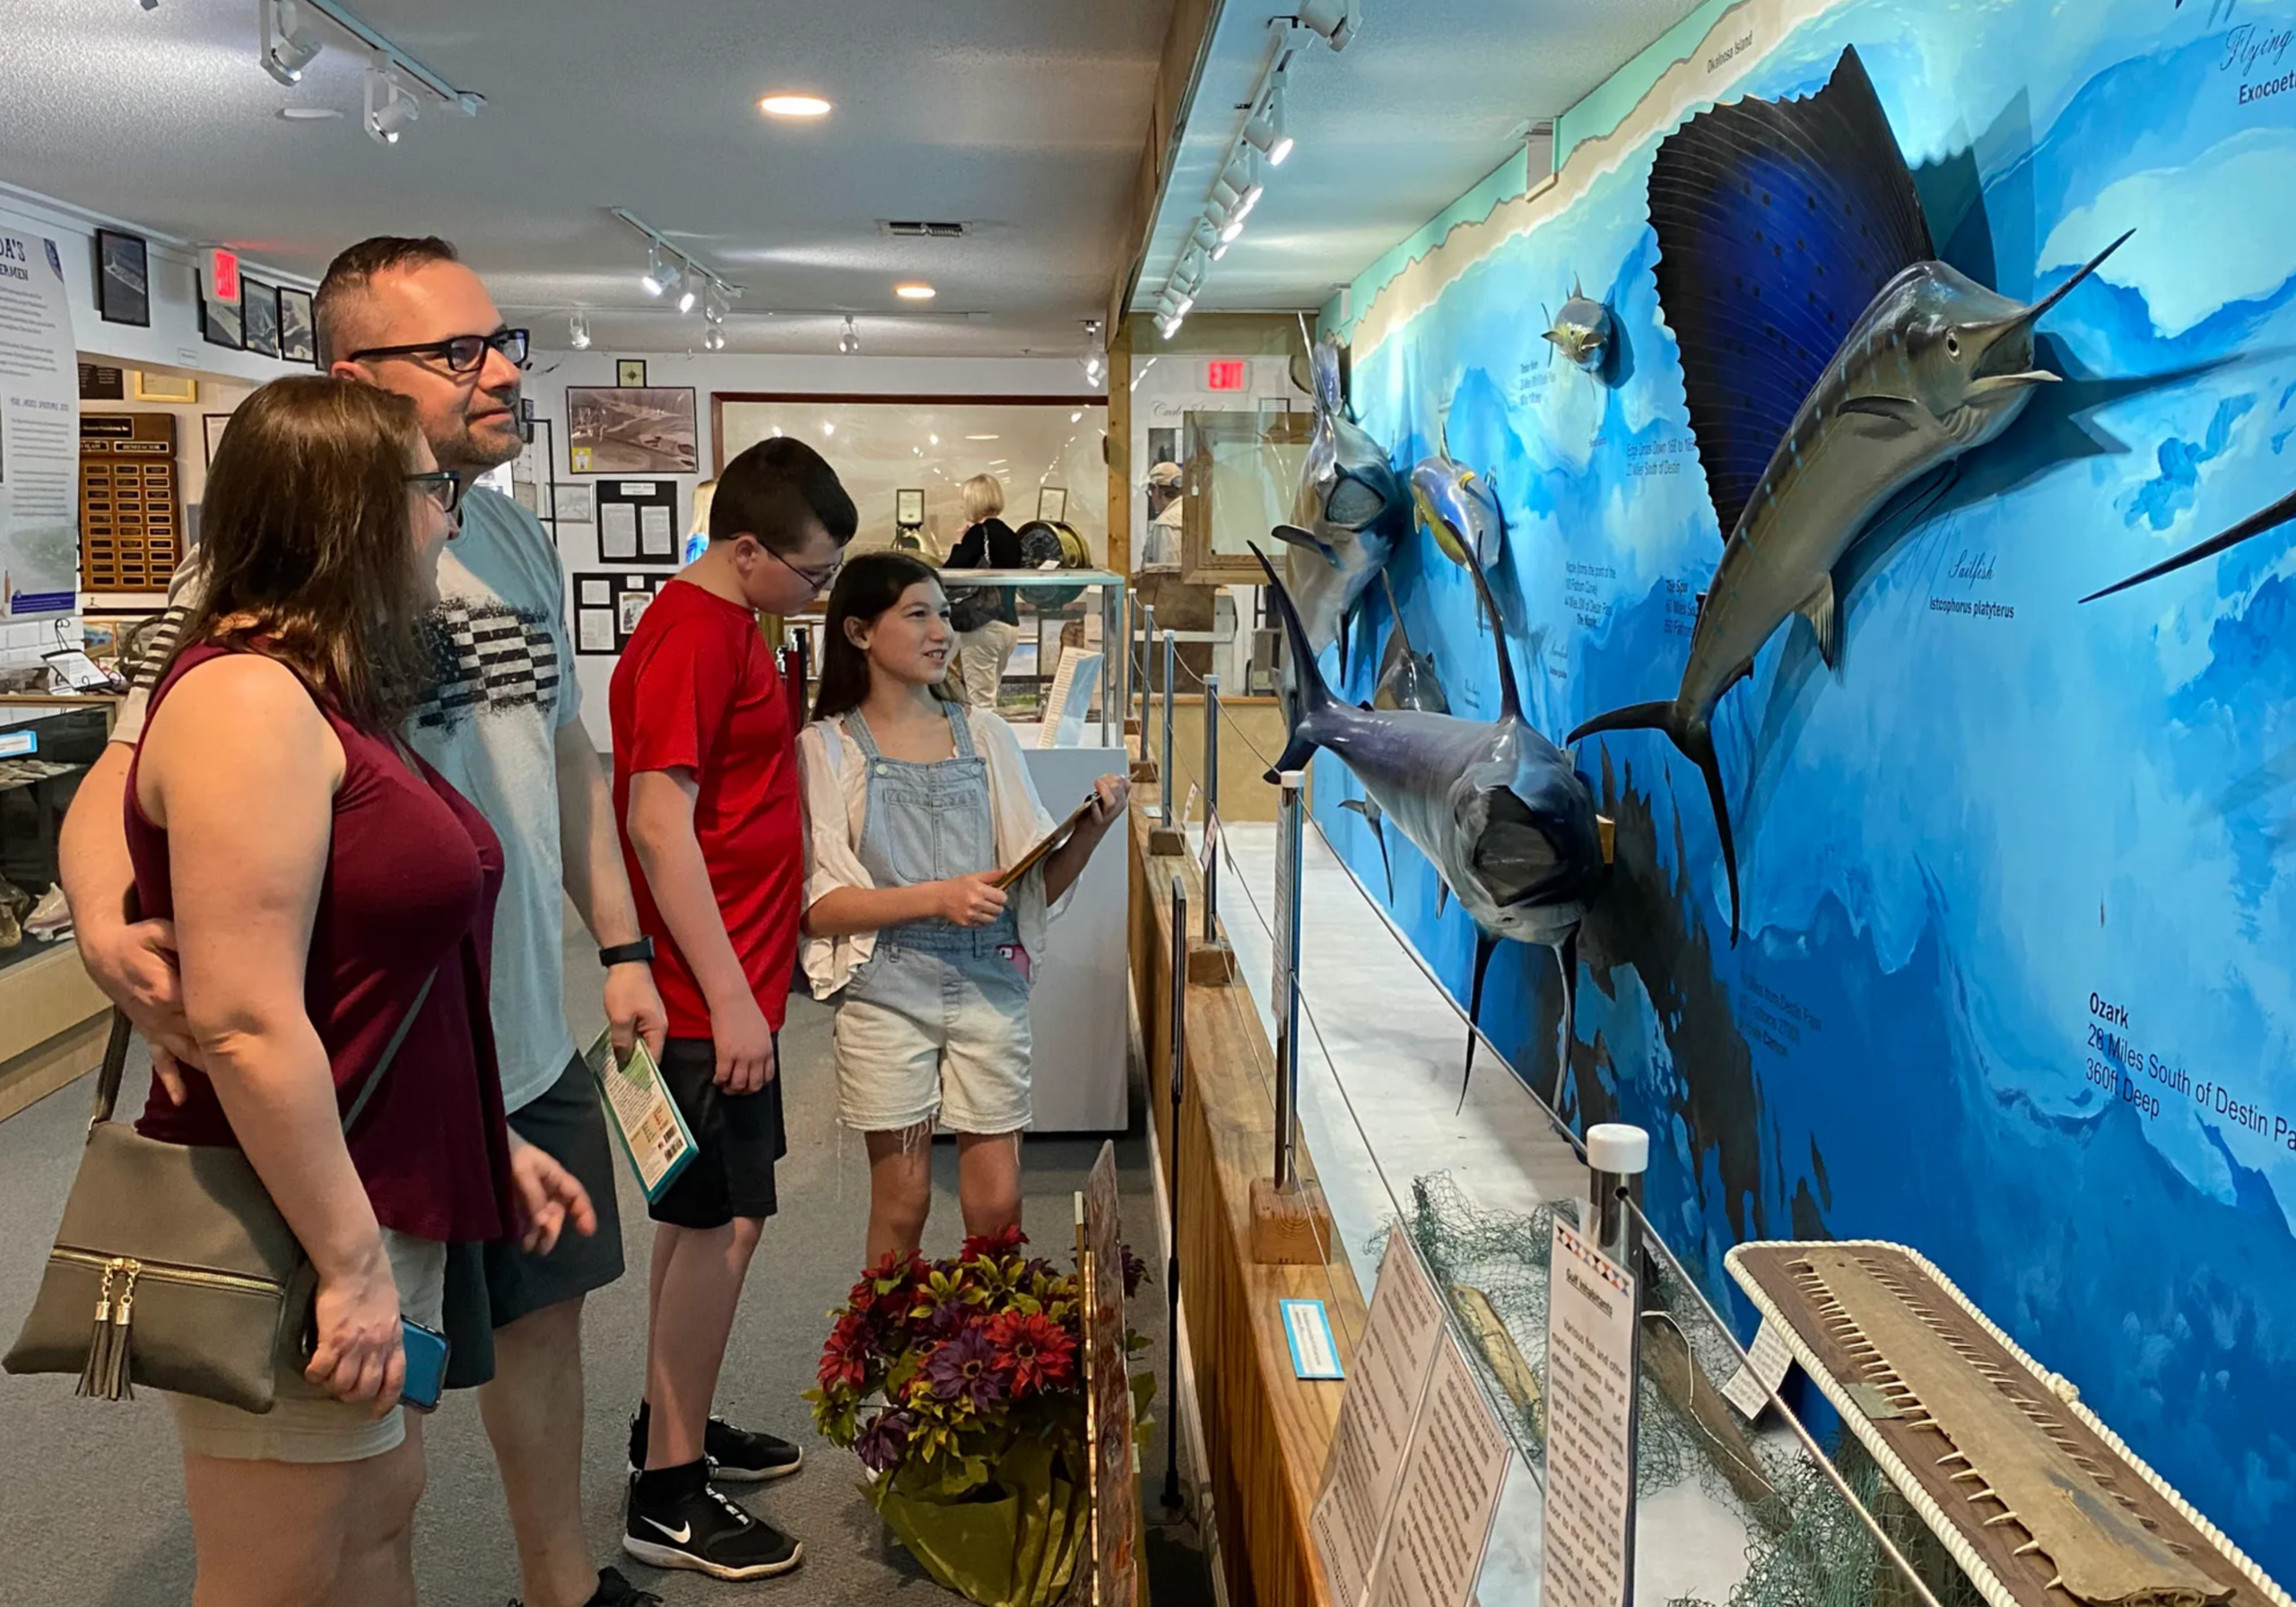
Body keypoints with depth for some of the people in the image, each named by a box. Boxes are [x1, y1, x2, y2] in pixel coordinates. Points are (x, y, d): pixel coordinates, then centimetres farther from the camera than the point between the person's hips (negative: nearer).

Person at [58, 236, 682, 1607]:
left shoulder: (519, 538, 6)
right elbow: (122, 777, -16)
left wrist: (621, 946, 12)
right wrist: (106, 924, -37)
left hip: (538, 1046, 8)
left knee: (544, 1316, 23)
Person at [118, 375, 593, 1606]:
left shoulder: (334, 699, 11)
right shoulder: (247, 698, -20)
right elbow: (245, 1020, -25)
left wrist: (492, 1145, 18)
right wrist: (350, 1262, -22)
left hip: (379, 1207, 9)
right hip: (291, 1229, -9)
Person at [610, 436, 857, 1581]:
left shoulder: (728, 627, 14)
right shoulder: (689, 638, -18)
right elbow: (658, 822, -24)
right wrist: (730, 1000, -25)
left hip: (729, 980, 10)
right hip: (711, 988, -10)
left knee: (702, 1210, 19)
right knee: (726, 1220, -4)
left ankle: (673, 1421, 34)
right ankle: (667, 1498, 7)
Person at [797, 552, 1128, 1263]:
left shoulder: (983, 733, 7)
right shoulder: (827, 749, -1)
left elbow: (1038, 886, 6)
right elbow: (819, 907, -9)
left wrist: (1092, 829, -12)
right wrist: (937, 896, -20)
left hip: (989, 985, 2)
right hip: (887, 994, -2)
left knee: (997, 1206, 5)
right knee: (902, 1204, 8)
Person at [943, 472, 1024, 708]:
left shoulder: (979, 533, -11)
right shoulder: (1010, 535, 11)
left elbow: (951, 572, -17)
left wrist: (959, 541, -1)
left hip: (984, 625, -8)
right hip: (1010, 623, 8)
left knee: (980, 702, -4)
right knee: (988, 696, 16)